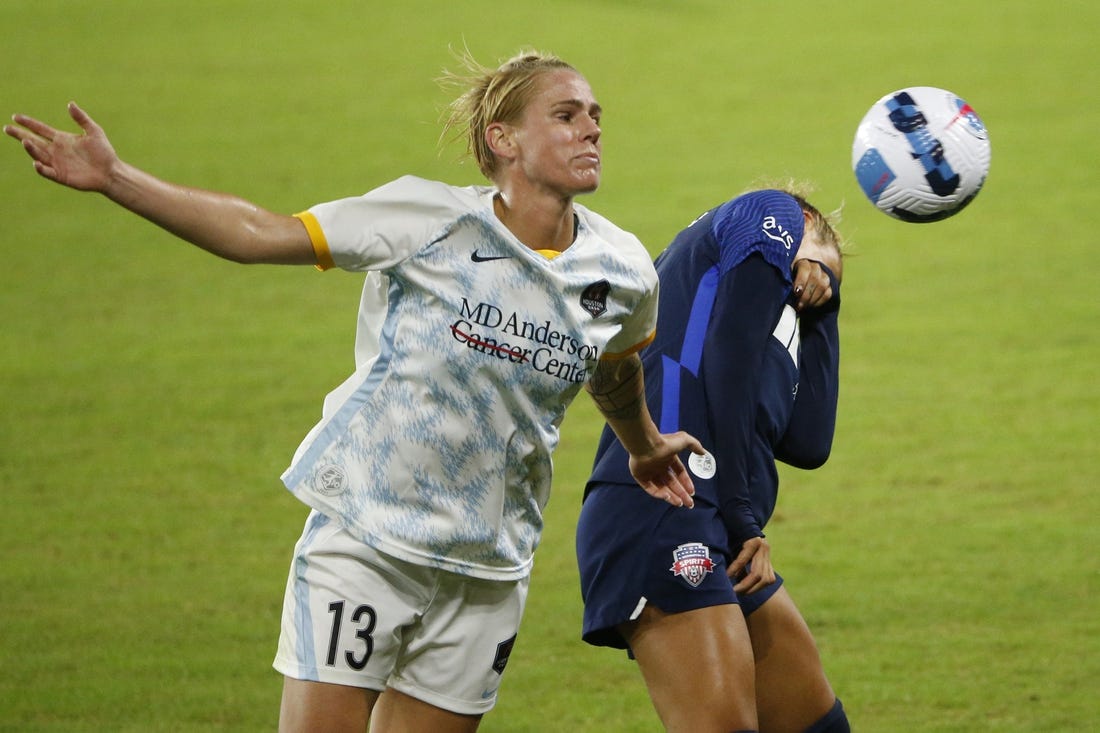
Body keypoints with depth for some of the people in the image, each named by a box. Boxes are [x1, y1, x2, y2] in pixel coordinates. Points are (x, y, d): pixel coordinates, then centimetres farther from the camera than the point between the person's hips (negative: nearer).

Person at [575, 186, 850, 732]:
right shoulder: (774, 215, 10)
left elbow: (806, 444, 21)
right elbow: (727, 367, -6)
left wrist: (819, 312, 24)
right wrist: (743, 519, -9)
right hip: (661, 515, -10)